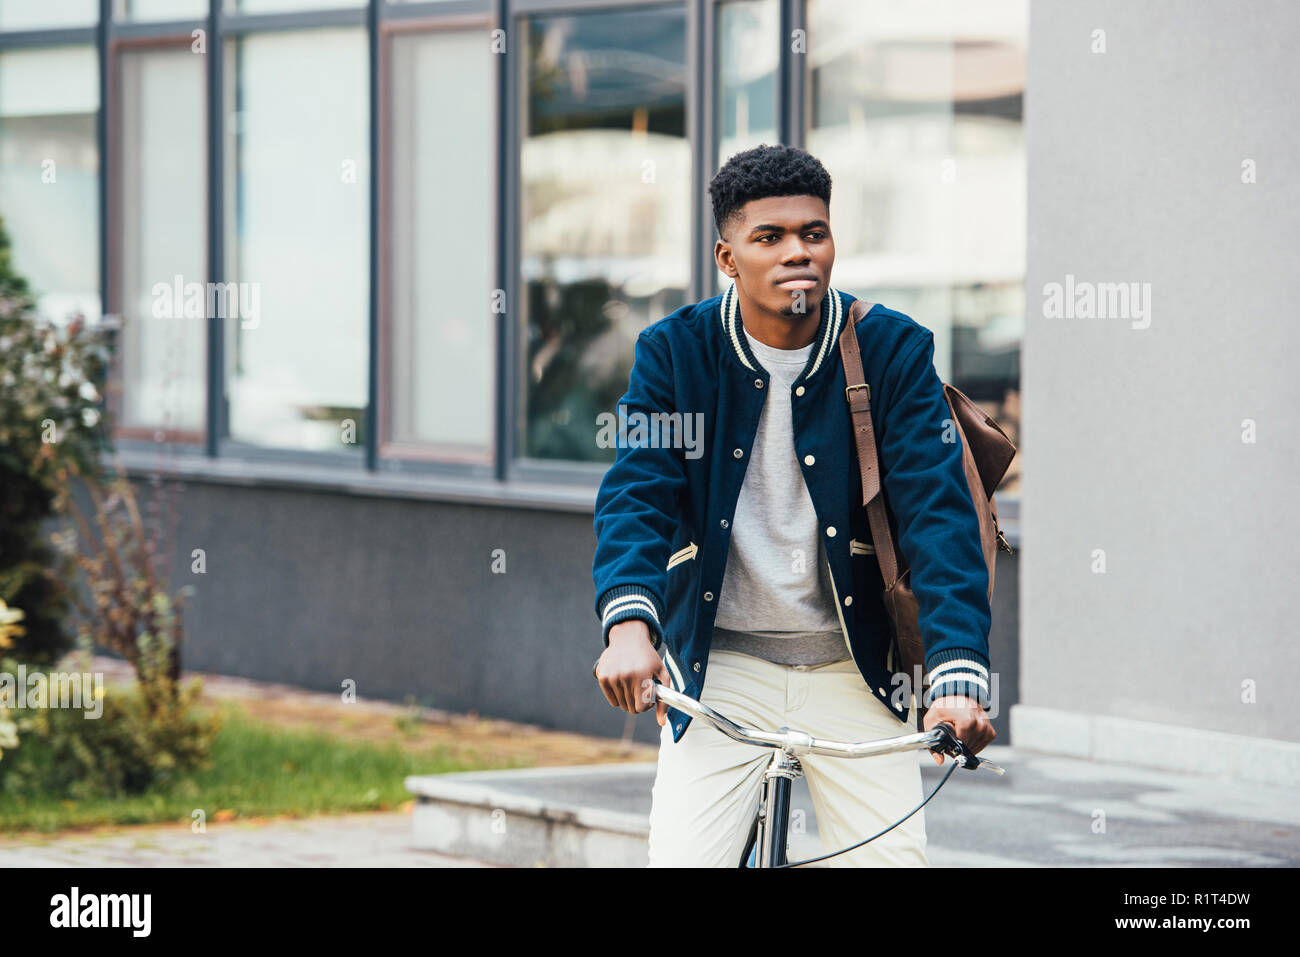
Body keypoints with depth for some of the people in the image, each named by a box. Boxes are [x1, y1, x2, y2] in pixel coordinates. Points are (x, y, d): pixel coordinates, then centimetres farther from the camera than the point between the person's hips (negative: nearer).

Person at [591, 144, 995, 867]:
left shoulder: (894, 351, -6)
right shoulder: (675, 352, -3)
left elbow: (939, 512, -14)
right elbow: (637, 493, -12)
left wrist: (959, 673, -27)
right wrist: (629, 621, -33)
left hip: (854, 671, 0)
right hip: (718, 668, 0)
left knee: (895, 859, -6)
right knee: (682, 860, -13)